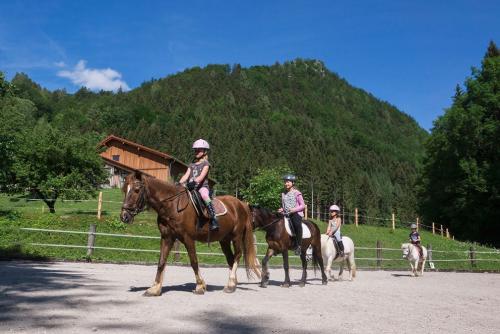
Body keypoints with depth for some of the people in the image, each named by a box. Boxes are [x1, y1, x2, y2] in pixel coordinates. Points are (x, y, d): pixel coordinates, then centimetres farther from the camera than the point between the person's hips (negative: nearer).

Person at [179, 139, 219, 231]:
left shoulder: (206, 164, 6)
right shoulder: (191, 165, 22)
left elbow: (202, 176, -11)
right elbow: (186, 176, 8)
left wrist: (194, 182, -29)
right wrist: (179, 184, -11)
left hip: (202, 186, -6)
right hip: (191, 187, 6)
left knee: (204, 195, -37)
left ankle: (214, 220, -41)